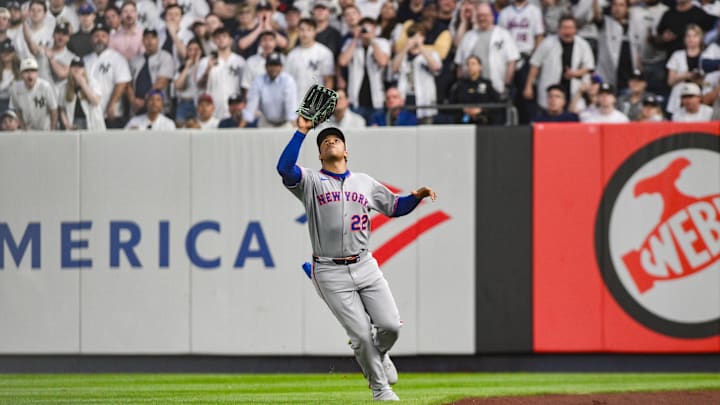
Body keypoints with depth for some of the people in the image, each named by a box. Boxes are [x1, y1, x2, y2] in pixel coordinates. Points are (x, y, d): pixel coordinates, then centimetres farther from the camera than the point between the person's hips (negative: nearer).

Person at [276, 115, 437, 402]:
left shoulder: (364, 182, 16)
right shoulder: (310, 181, 4)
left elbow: (394, 206, 20)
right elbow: (284, 168, -15)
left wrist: (416, 197, 0)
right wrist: (302, 132, -16)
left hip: (365, 267, 3)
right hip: (331, 272, -3)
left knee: (390, 325, -8)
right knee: (361, 334, -7)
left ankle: (379, 355, 27)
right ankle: (379, 388, 12)